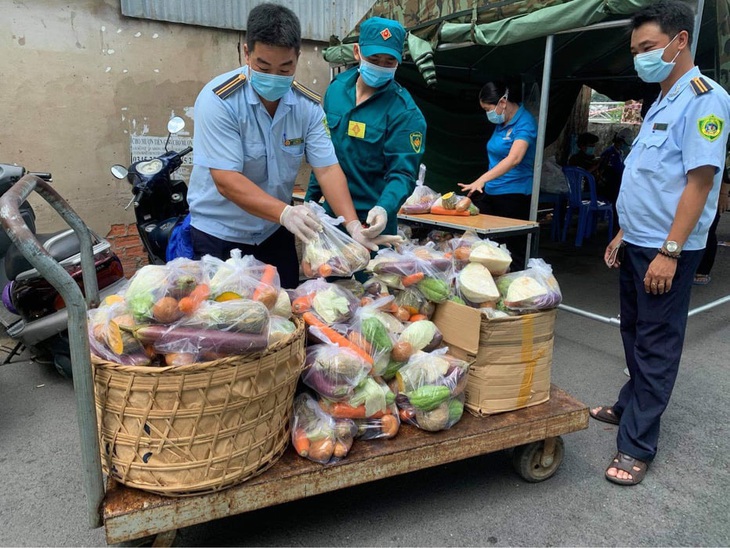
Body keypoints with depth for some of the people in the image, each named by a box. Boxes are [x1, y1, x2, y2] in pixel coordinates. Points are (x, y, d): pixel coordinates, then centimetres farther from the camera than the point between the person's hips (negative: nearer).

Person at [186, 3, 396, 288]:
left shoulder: (308, 105, -6)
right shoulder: (218, 100, -20)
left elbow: (327, 169, -11)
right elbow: (226, 181, -27)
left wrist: (353, 225, -26)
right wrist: (285, 212, -41)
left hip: (274, 233, 4)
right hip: (218, 236, -4)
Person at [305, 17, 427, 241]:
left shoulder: (404, 112, -16)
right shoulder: (336, 88, 0)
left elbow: (402, 173, -21)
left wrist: (384, 209, -39)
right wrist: (310, 198, 9)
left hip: (372, 223, -5)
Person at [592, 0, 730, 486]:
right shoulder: (662, 103, 15)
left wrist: (670, 251, -23)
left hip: (666, 250, -8)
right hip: (638, 244, 9)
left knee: (655, 346, -1)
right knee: (635, 335, 17)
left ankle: (637, 446, 7)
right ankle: (630, 407, 33)